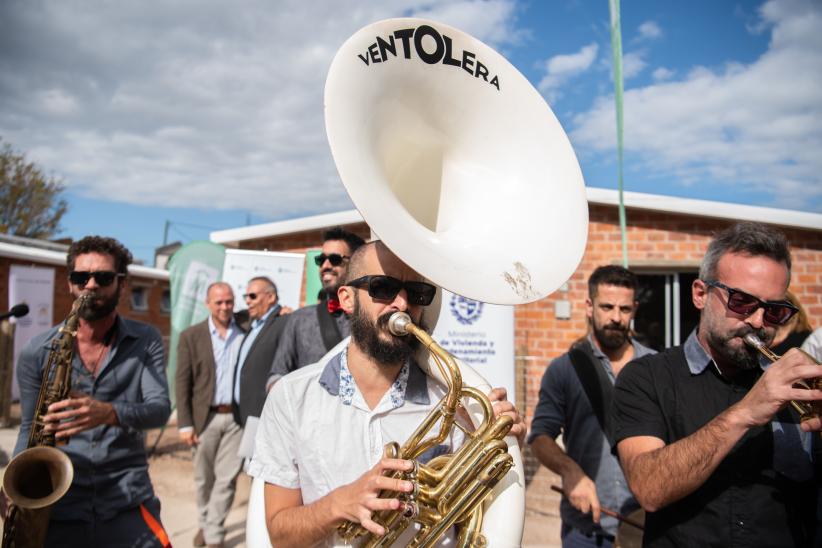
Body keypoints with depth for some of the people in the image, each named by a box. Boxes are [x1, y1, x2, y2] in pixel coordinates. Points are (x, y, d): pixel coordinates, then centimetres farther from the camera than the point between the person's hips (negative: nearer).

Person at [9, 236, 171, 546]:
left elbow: (159, 409, -10)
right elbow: (30, 427, 7)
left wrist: (109, 413, -28)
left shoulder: (145, 341, -1)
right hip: (56, 506, 1)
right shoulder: (36, 352, 1)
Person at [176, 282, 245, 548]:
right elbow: (182, 382, 0)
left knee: (227, 479, 3)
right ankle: (204, 523, 36)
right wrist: (184, 424, -7)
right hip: (205, 417, 0)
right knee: (204, 477, 14)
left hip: (237, 417, 0)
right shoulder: (191, 336, 1)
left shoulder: (246, 331, 4)